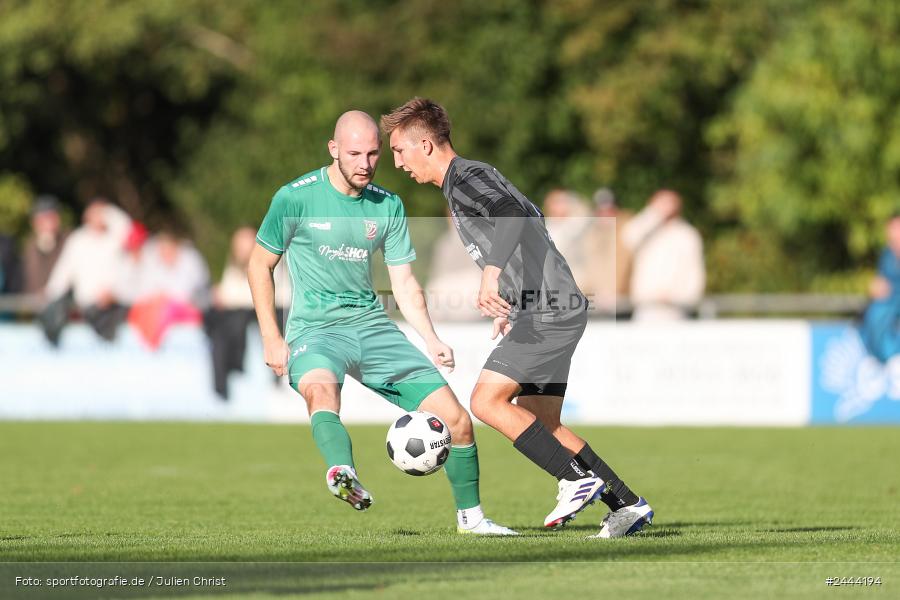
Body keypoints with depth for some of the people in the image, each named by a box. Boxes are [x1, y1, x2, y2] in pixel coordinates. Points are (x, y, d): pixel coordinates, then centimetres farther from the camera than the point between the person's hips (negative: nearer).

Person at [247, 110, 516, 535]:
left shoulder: (388, 207, 7)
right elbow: (259, 264, 3)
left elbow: (404, 283, 12)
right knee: (320, 388, -41)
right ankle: (344, 476, -68)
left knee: (456, 420, -3)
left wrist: (431, 340, -3)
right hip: (315, 327, -5)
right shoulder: (296, 198, -6)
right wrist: (271, 338, -4)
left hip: (372, 325, 5)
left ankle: (470, 516, 18)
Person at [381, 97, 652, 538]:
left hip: (551, 311, -11)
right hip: (542, 311, 11)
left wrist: (492, 273, -44)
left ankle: (577, 480, -13)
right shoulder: (462, 183, 21)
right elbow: (531, 219, 31)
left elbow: (515, 214, -32)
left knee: (486, 401, -15)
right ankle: (626, 505, 11)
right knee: (542, 426, 10)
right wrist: (513, 306, 31)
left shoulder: (468, 177, -10)